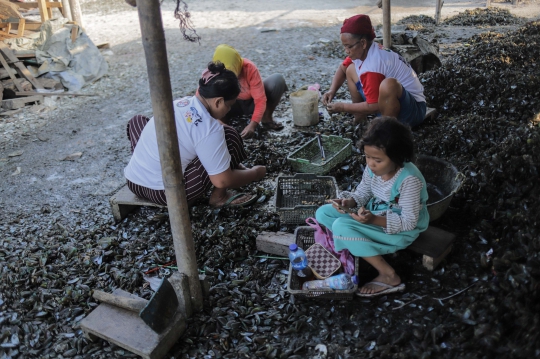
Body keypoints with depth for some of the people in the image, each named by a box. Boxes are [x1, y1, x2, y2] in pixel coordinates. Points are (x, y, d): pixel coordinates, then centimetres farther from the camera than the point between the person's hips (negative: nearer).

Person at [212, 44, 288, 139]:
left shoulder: (250, 68, -31)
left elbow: (260, 100, -31)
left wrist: (252, 125, -45)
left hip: (252, 102, 0)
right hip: (235, 104, 0)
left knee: (278, 79, -28)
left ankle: (266, 117, -9)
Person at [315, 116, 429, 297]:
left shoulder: (409, 180, -29)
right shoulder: (373, 168, -10)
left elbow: (409, 222, -27)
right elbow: (363, 193, 3)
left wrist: (374, 220, -39)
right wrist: (349, 202, -21)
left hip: (400, 230, -8)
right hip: (374, 214, 8)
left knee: (342, 226, -28)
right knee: (323, 213, -1)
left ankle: (388, 276, -16)